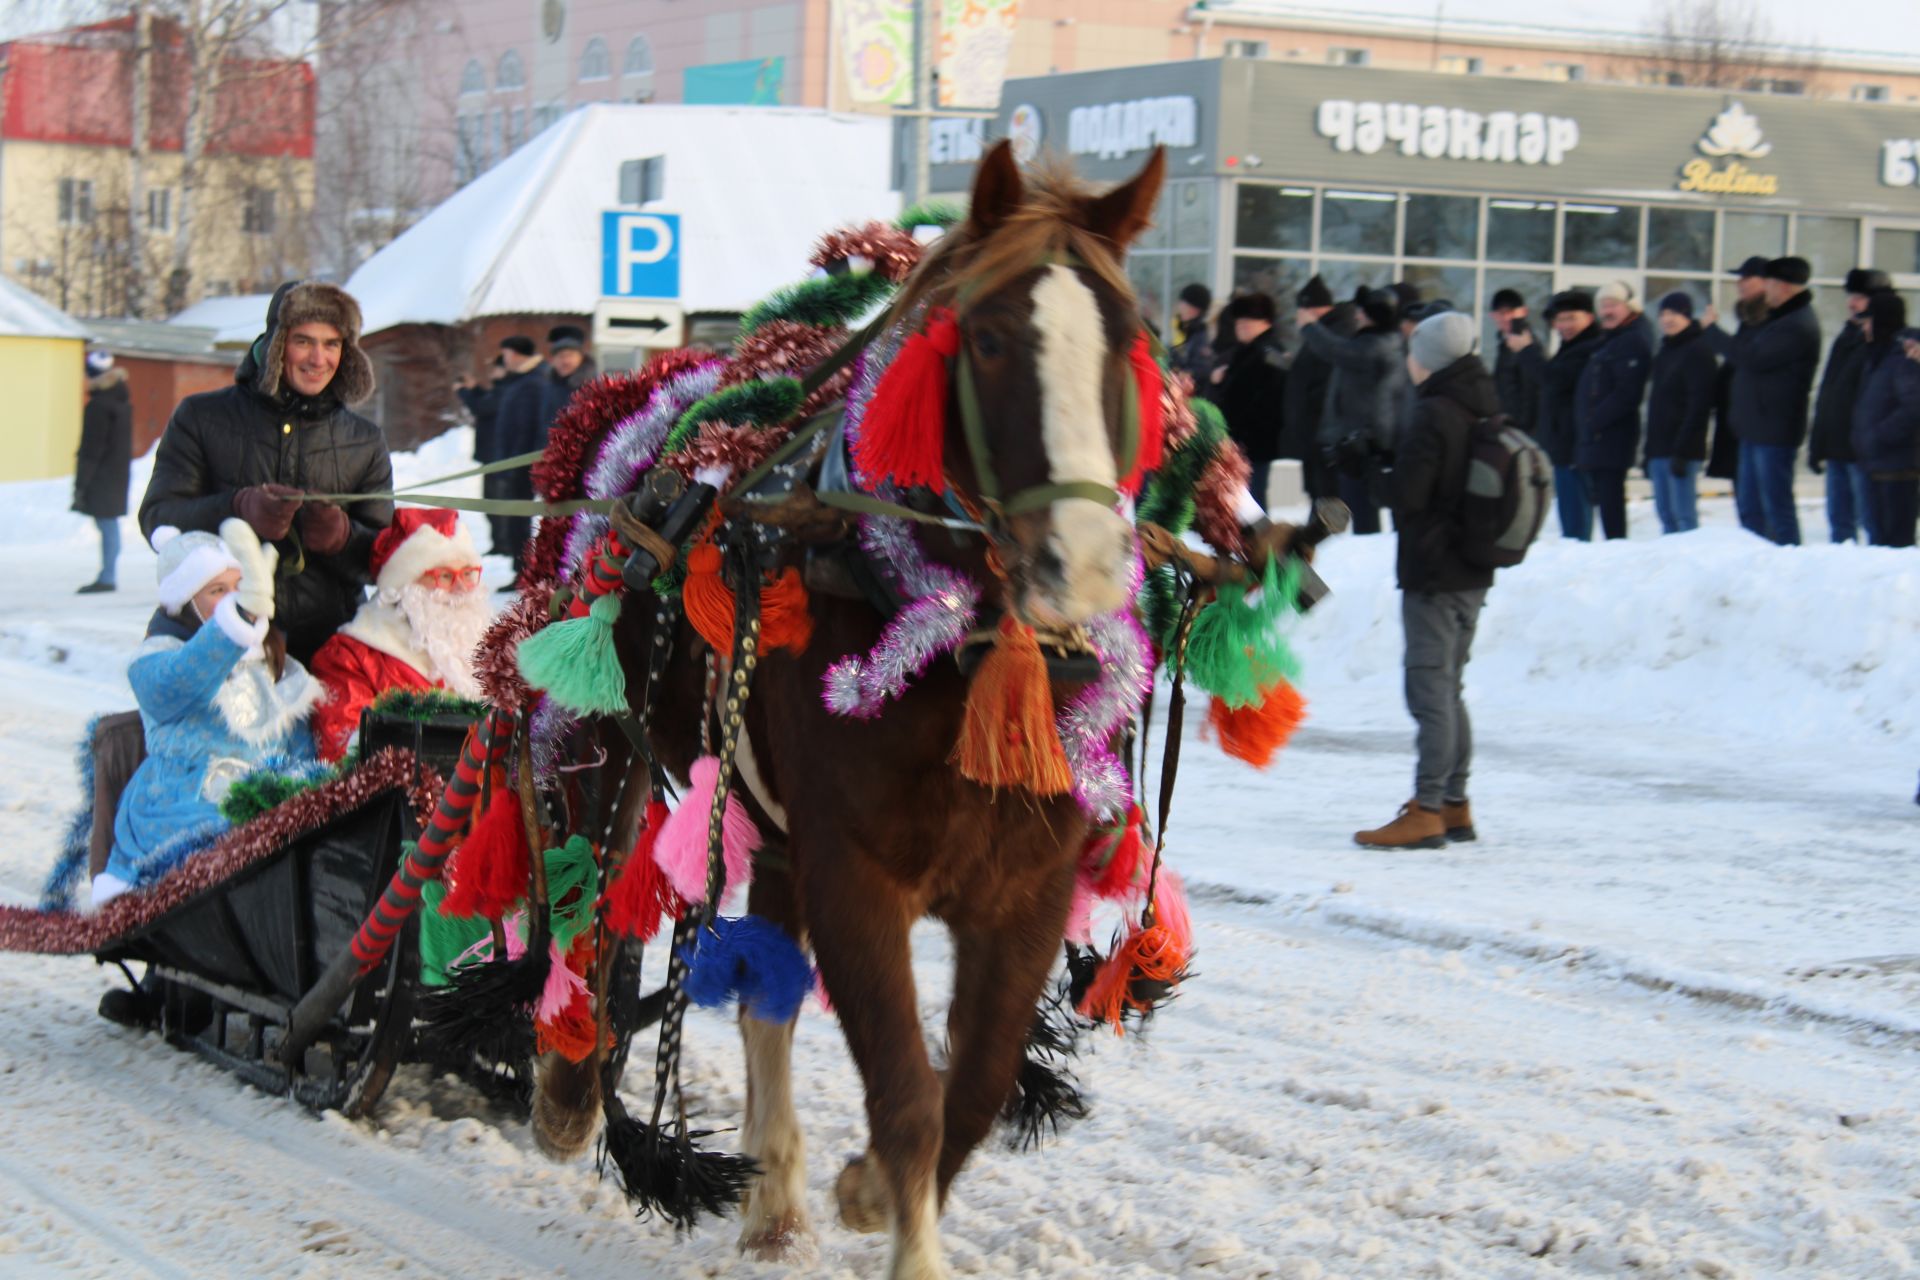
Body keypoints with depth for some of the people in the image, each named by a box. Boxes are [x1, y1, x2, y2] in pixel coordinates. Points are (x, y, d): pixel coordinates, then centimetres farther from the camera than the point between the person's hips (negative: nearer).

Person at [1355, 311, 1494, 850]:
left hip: (1432, 570, -9)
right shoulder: (1485, 411, 9)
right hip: (1473, 572, 9)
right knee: (1447, 687, 17)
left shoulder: (1433, 415, -17)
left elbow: (1408, 495, -19)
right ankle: (1454, 804, 21)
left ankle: (1427, 811, -8)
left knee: (1430, 687, -7)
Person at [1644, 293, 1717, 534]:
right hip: (1659, 449, 9)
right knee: (1666, 513, 9)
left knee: (1684, 514, -11)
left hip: (1682, 449, -9)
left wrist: (1682, 450, -21)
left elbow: (1699, 405, -16)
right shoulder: (1664, 353, 19)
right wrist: (1650, 451, 18)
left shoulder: (1698, 352, -8)